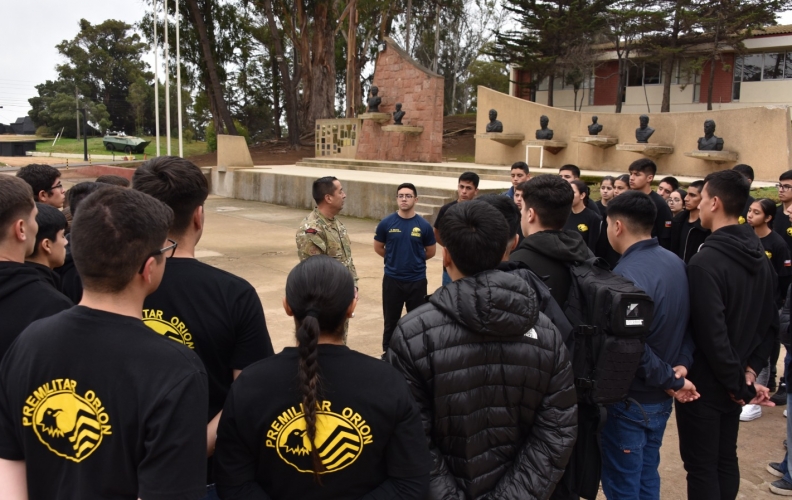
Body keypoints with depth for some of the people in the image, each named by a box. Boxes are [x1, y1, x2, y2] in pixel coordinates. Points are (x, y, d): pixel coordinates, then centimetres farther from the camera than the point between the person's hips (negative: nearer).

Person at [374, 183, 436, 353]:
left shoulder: (424, 225, -6)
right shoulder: (386, 223, -5)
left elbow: (431, 251, 7)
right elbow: (378, 247, 8)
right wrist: (394, 259, 10)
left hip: (417, 281, 0)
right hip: (392, 280, 0)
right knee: (391, 321, 11)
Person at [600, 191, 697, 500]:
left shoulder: (625, 275, -26)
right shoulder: (677, 263, 2)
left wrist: (670, 380, -17)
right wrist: (682, 363, -6)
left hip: (629, 402, -8)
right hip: (660, 398, 8)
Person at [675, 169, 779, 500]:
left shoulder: (705, 261, -23)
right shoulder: (760, 257, 4)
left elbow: (711, 333, -25)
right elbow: (770, 323, 8)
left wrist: (738, 384, -15)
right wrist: (750, 371, 2)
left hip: (705, 383, -8)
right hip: (734, 383, 8)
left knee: (701, 468, 4)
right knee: (726, 461, 20)